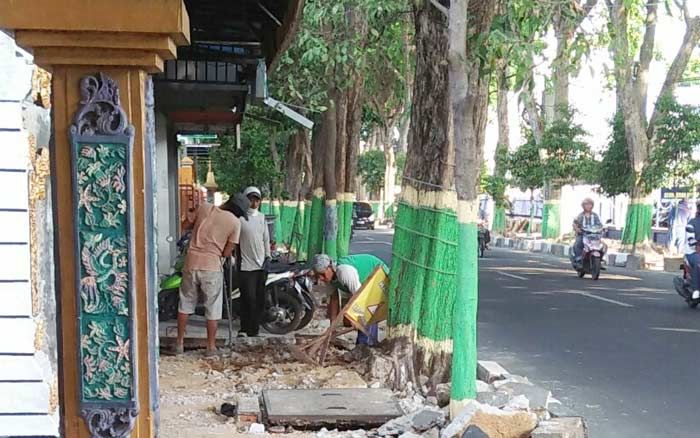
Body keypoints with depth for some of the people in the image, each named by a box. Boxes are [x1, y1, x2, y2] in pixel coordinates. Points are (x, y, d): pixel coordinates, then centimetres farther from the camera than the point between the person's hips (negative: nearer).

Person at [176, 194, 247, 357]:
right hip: (211, 267, -3)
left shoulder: (205, 207, 2)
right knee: (212, 308, 10)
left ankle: (180, 343, 23)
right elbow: (227, 253, -4)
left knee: (185, 303, 17)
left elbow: (186, 225, 12)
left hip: (191, 263, 3)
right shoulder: (235, 222, -6)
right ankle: (211, 347, 16)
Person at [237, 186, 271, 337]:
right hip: (246, 266, -6)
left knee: (260, 299, 9)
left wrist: (268, 257, 9)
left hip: (261, 265, 6)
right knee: (249, 298, -11)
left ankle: (254, 329, 17)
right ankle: (244, 329, -3)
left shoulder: (261, 217, 13)